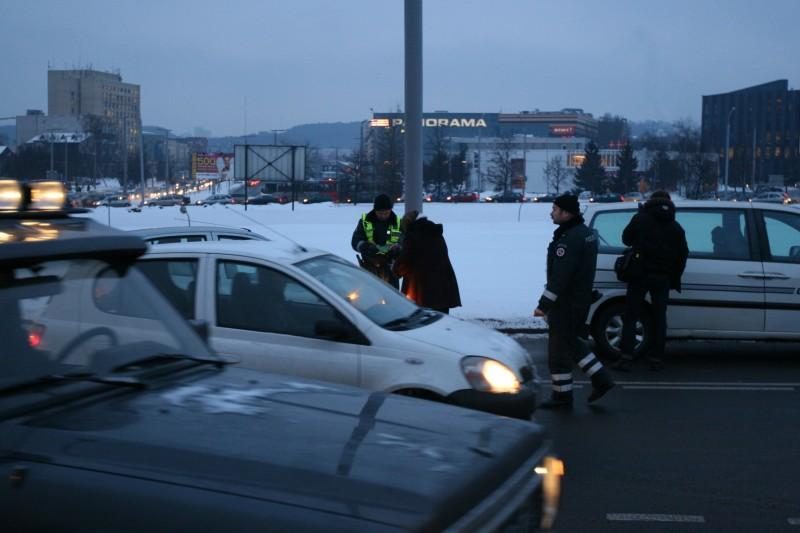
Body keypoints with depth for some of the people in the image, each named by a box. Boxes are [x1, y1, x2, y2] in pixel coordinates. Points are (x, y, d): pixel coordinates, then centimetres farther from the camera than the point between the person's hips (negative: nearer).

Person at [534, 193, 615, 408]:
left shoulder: (569, 240, -22)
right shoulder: (586, 233, 11)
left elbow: (559, 277, -26)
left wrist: (544, 305, -22)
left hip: (566, 302, -10)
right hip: (581, 299, 10)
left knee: (558, 348, 1)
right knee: (571, 341, 23)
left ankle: (562, 396, 10)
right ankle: (601, 379, 22)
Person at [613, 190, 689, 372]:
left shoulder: (640, 219, -2)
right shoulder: (676, 227, 8)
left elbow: (626, 239, 5)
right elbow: (682, 254, 9)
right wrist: (675, 278, 17)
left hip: (640, 275, -3)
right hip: (662, 278, 3)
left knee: (630, 317, 1)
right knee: (659, 318, 11)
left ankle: (626, 358, -8)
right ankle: (657, 359, 10)